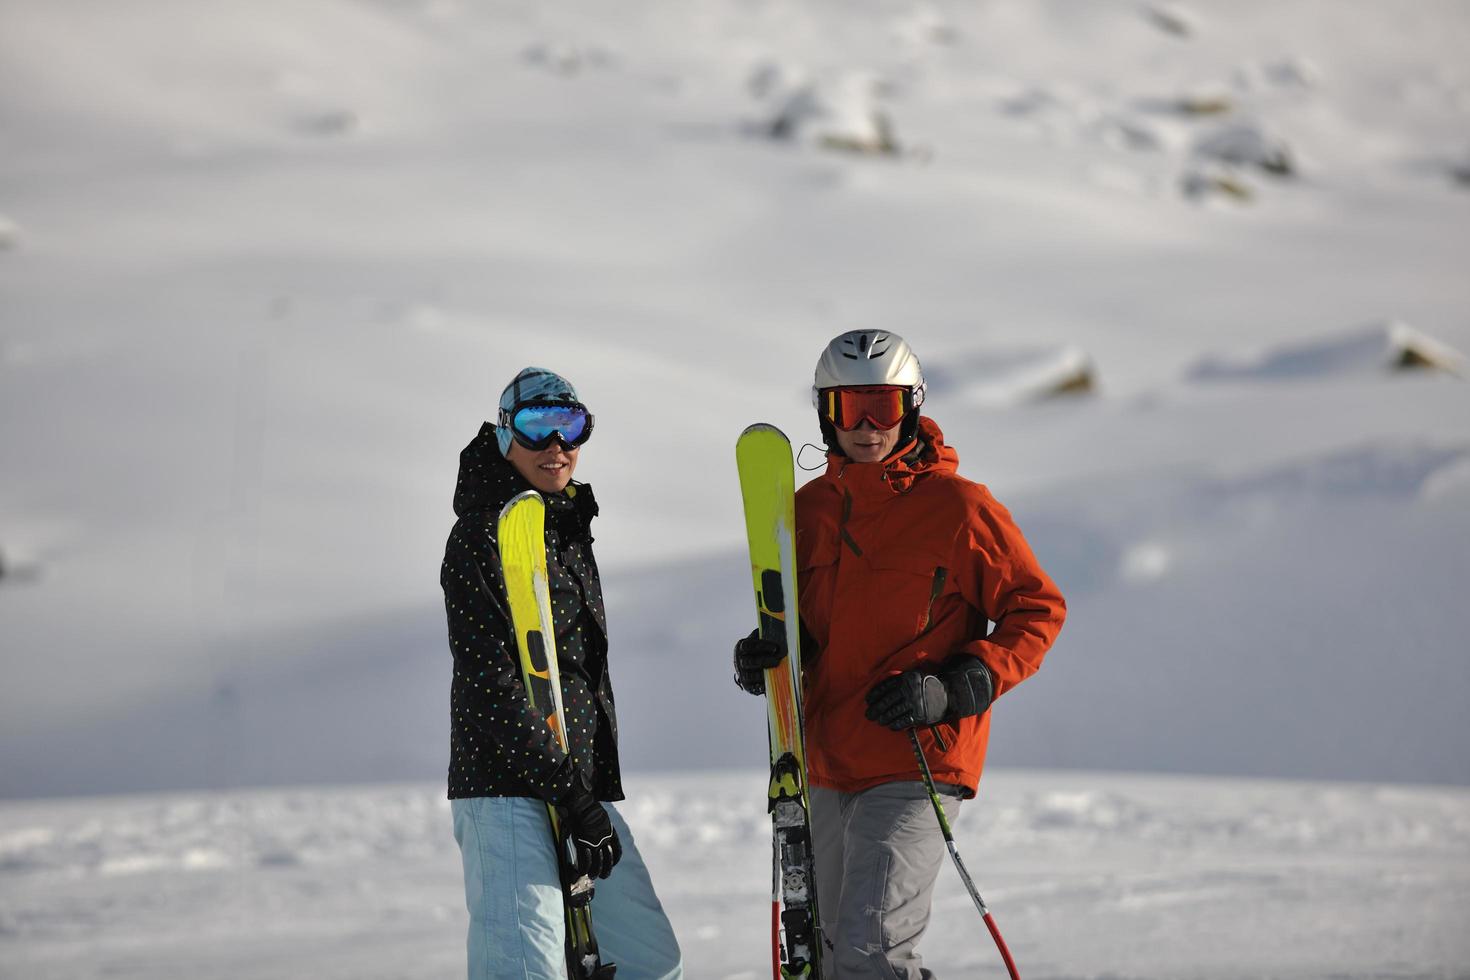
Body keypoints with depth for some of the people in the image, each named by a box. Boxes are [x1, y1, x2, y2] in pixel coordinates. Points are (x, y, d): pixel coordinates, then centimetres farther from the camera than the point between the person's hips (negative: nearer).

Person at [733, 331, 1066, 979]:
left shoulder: (957, 506, -8)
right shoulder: (810, 508, 9)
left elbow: (1037, 610, -4)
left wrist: (951, 690, -15)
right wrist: (767, 658, 0)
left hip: (918, 765, -7)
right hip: (828, 767, 7)